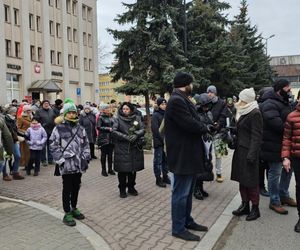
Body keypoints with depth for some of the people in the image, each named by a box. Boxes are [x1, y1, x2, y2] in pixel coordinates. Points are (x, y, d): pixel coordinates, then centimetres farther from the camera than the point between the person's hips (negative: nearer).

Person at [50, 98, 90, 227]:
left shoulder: (80, 128, 10)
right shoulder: (59, 128, -5)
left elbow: (86, 145, 15)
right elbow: (53, 146, -6)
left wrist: (86, 158, 6)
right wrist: (61, 160, -12)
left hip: (79, 165, 5)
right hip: (66, 165, -5)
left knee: (76, 187, 15)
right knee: (67, 189, 2)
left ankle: (74, 208, 32)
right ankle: (67, 213, 13)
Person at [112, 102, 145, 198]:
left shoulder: (137, 118, 7)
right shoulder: (117, 119, 1)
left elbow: (142, 129, 0)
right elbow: (114, 131, -8)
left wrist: (136, 135, -19)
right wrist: (125, 137, -19)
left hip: (135, 148, 3)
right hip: (122, 148, -2)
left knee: (133, 169, 10)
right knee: (122, 170, 1)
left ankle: (131, 187, 28)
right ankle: (122, 189, 17)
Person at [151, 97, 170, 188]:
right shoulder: (155, 115, -7)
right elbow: (155, 129, -13)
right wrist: (163, 139, -15)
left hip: (166, 141, 6)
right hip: (158, 142, -6)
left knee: (165, 160, 12)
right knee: (158, 161, 1)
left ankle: (165, 177, 23)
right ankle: (158, 179, 9)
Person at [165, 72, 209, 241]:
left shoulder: (183, 100, 16)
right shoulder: (177, 101, -18)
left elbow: (194, 121, 14)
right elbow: (190, 124, -25)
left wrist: (202, 127, -5)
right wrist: (205, 128, -7)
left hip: (189, 153, 11)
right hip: (182, 155, -11)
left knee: (187, 191, 20)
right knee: (181, 193, 1)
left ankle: (187, 221, 34)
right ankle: (178, 228, 13)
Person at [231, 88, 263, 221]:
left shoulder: (255, 113, -14)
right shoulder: (245, 112, 13)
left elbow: (256, 136, -17)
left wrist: (252, 154, -21)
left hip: (249, 152, -9)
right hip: (240, 150, 9)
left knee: (251, 181, 1)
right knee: (242, 179, 13)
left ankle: (255, 208, 13)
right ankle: (245, 205, 23)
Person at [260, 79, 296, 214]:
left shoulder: (282, 102, 14)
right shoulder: (269, 104, -20)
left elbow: (288, 119, 21)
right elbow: (276, 124, -30)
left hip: (285, 143, 10)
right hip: (274, 146, -10)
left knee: (288, 168, 20)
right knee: (275, 173, 1)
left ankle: (284, 195, 38)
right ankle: (274, 202, 16)